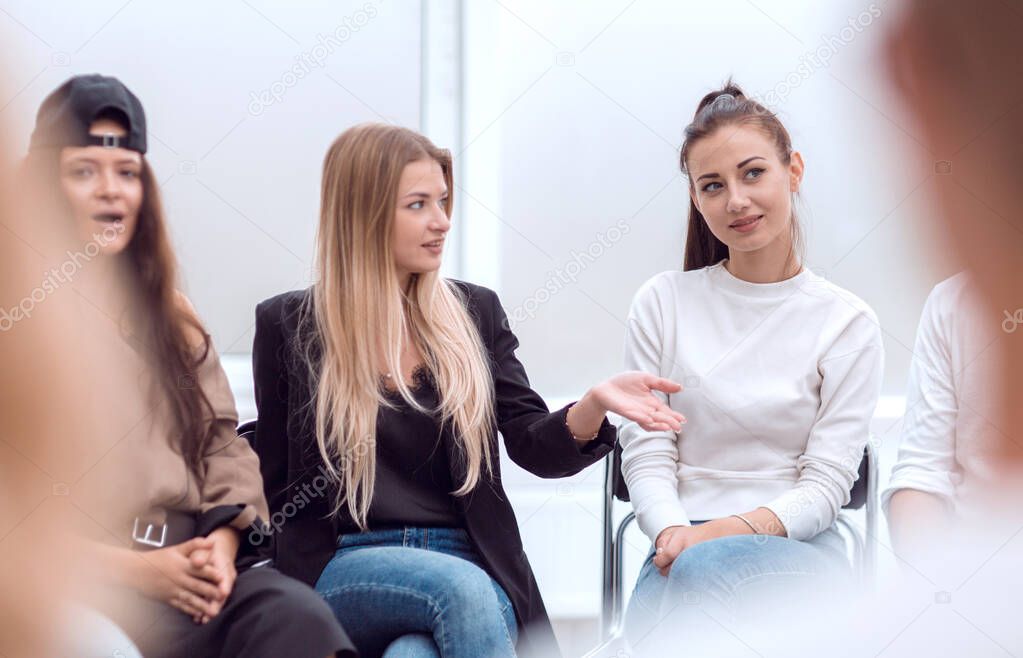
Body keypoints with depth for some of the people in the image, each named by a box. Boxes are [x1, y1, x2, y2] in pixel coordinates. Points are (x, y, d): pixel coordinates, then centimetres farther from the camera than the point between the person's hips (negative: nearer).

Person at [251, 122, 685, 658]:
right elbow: (275, 481, 11)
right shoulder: (288, 324, 6)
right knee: (461, 589, -34)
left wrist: (595, 403, -17)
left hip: (473, 565, 1)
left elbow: (534, 446, 4)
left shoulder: (475, 312, 12)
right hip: (344, 568, -1)